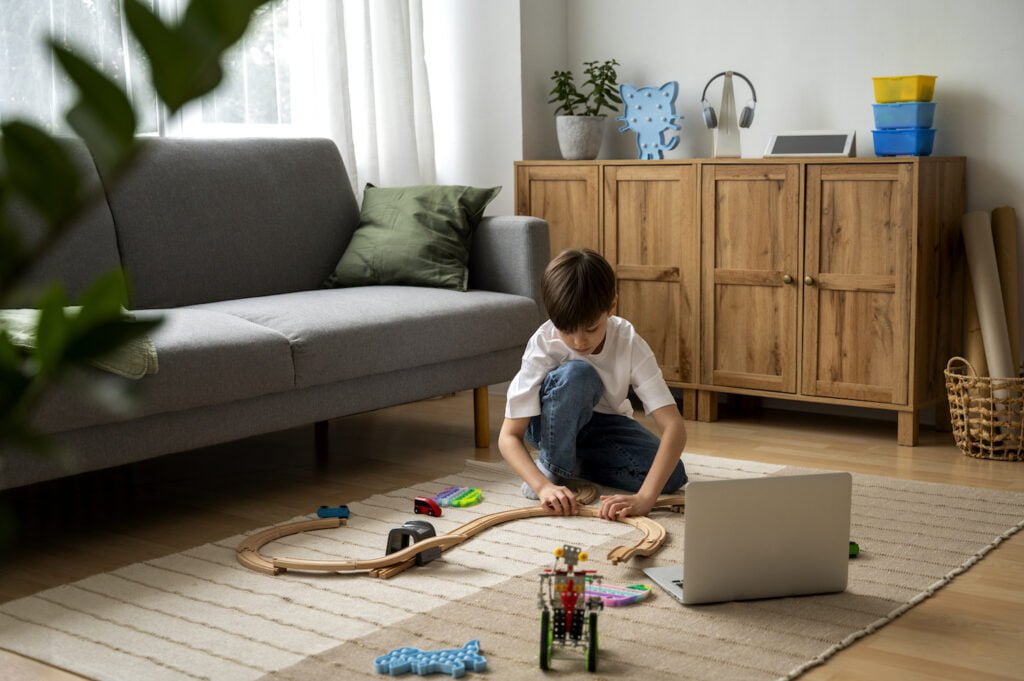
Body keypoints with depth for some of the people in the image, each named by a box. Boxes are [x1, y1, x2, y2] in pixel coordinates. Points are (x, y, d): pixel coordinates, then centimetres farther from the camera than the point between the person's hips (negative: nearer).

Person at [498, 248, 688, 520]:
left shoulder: (629, 343, -28)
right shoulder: (543, 345, -31)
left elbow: (674, 426, -35)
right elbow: (509, 436, -30)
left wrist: (644, 498, -48)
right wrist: (543, 486, -47)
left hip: (603, 425, 3)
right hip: (553, 423, -3)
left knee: (672, 477, -24)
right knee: (576, 375, -36)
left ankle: (577, 461, -4)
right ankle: (553, 468, -15)